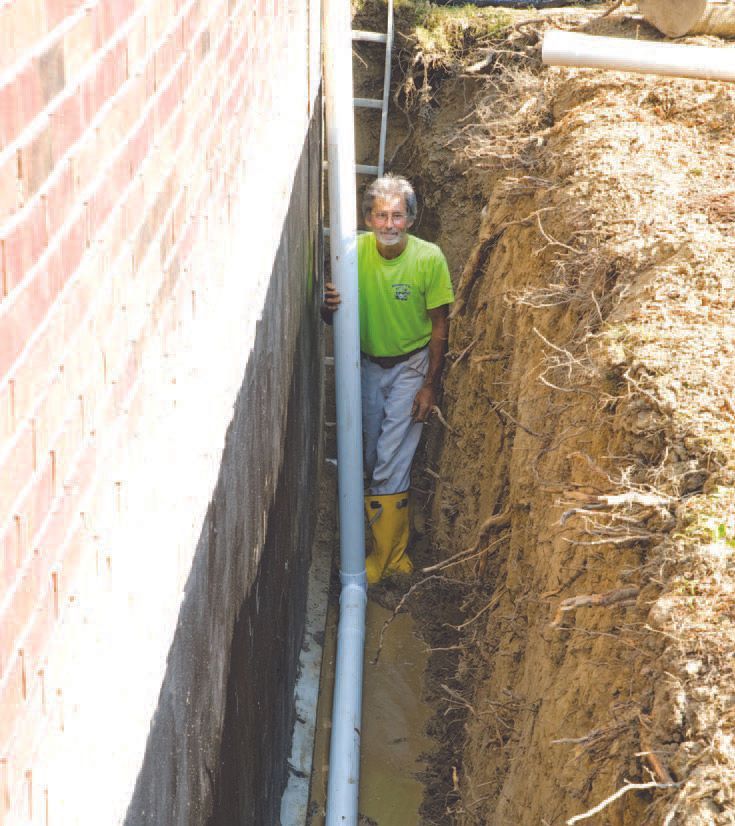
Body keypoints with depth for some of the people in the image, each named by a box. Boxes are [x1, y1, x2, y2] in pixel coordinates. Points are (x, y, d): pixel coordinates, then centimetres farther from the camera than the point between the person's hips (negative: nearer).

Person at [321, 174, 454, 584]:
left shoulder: (429, 259, -20)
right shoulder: (355, 252, -14)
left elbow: (440, 326, -12)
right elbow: (333, 318, -5)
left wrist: (430, 385, -13)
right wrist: (331, 307, -30)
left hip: (411, 366, -4)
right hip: (369, 364, 4)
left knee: (390, 465, -9)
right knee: (374, 458, 13)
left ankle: (384, 558, 1)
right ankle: (396, 544, 33)